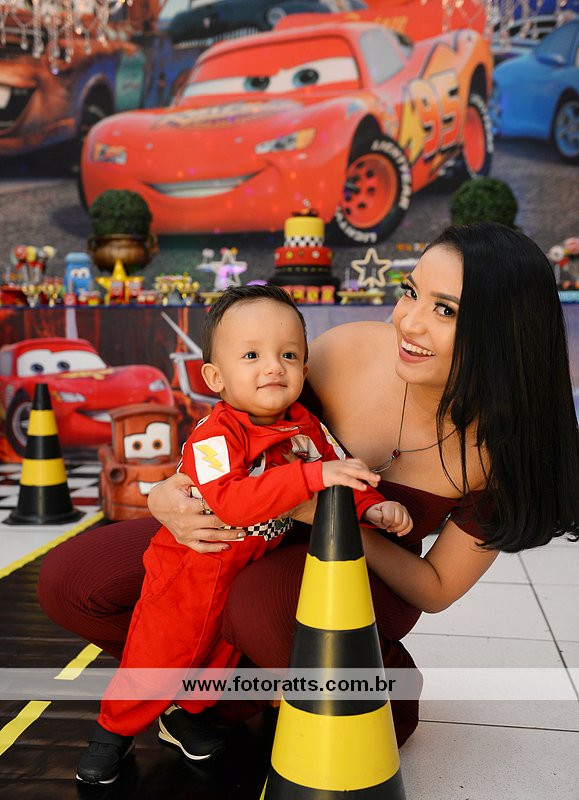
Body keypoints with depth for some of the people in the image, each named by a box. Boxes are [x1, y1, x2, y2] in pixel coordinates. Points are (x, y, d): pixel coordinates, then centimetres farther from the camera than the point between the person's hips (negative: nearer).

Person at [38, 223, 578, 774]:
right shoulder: (347, 350, -22)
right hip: (263, 538, 3)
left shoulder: (500, 448, -24)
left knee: (265, 600, -40)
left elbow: (437, 590, -15)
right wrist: (168, 496, -26)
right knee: (68, 581, -10)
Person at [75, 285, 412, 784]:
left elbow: (343, 474, 1)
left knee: (223, 651, 25)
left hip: (253, 572, 6)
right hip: (190, 570, -6)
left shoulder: (308, 427, -11)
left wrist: (376, 507, -19)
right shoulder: (214, 437, -32)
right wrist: (312, 475, -54)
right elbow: (228, 501, -48)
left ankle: (184, 713, 52)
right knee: (157, 655, 8)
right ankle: (115, 730, 36)